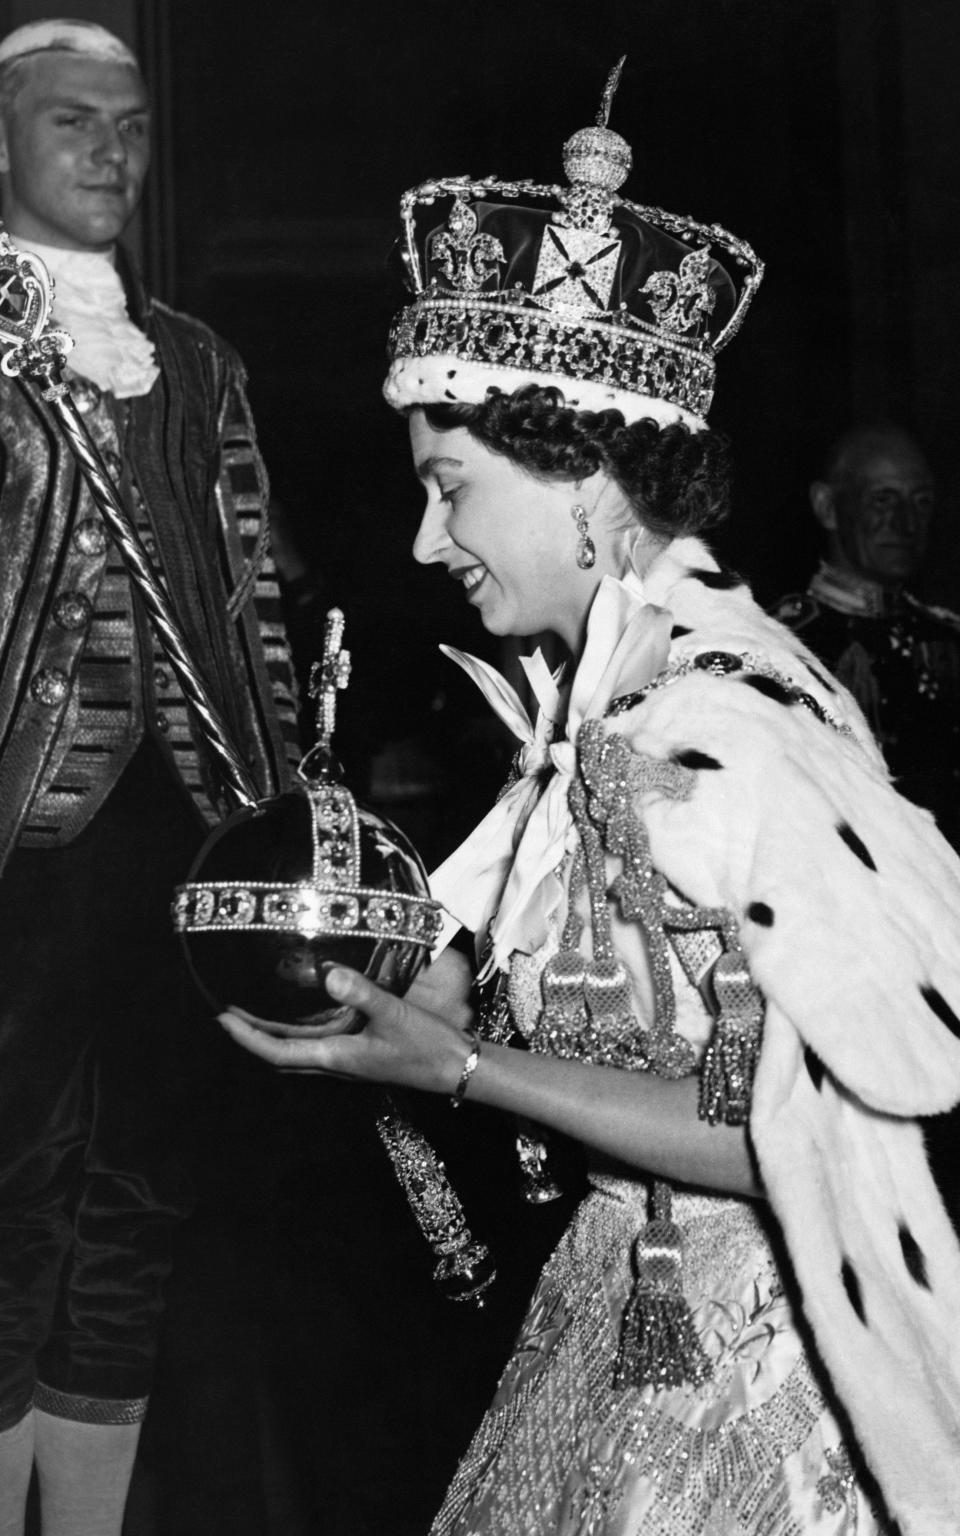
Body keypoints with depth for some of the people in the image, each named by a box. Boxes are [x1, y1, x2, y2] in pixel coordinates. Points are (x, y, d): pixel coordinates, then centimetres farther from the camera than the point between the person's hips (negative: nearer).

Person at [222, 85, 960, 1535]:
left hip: (750, 1347, -8)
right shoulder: (615, 683, 2)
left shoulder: (721, 724, -25)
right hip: (637, 1295, 8)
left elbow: (803, 1134, -23)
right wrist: (398, 981, -5)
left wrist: (458, 1066, -23)